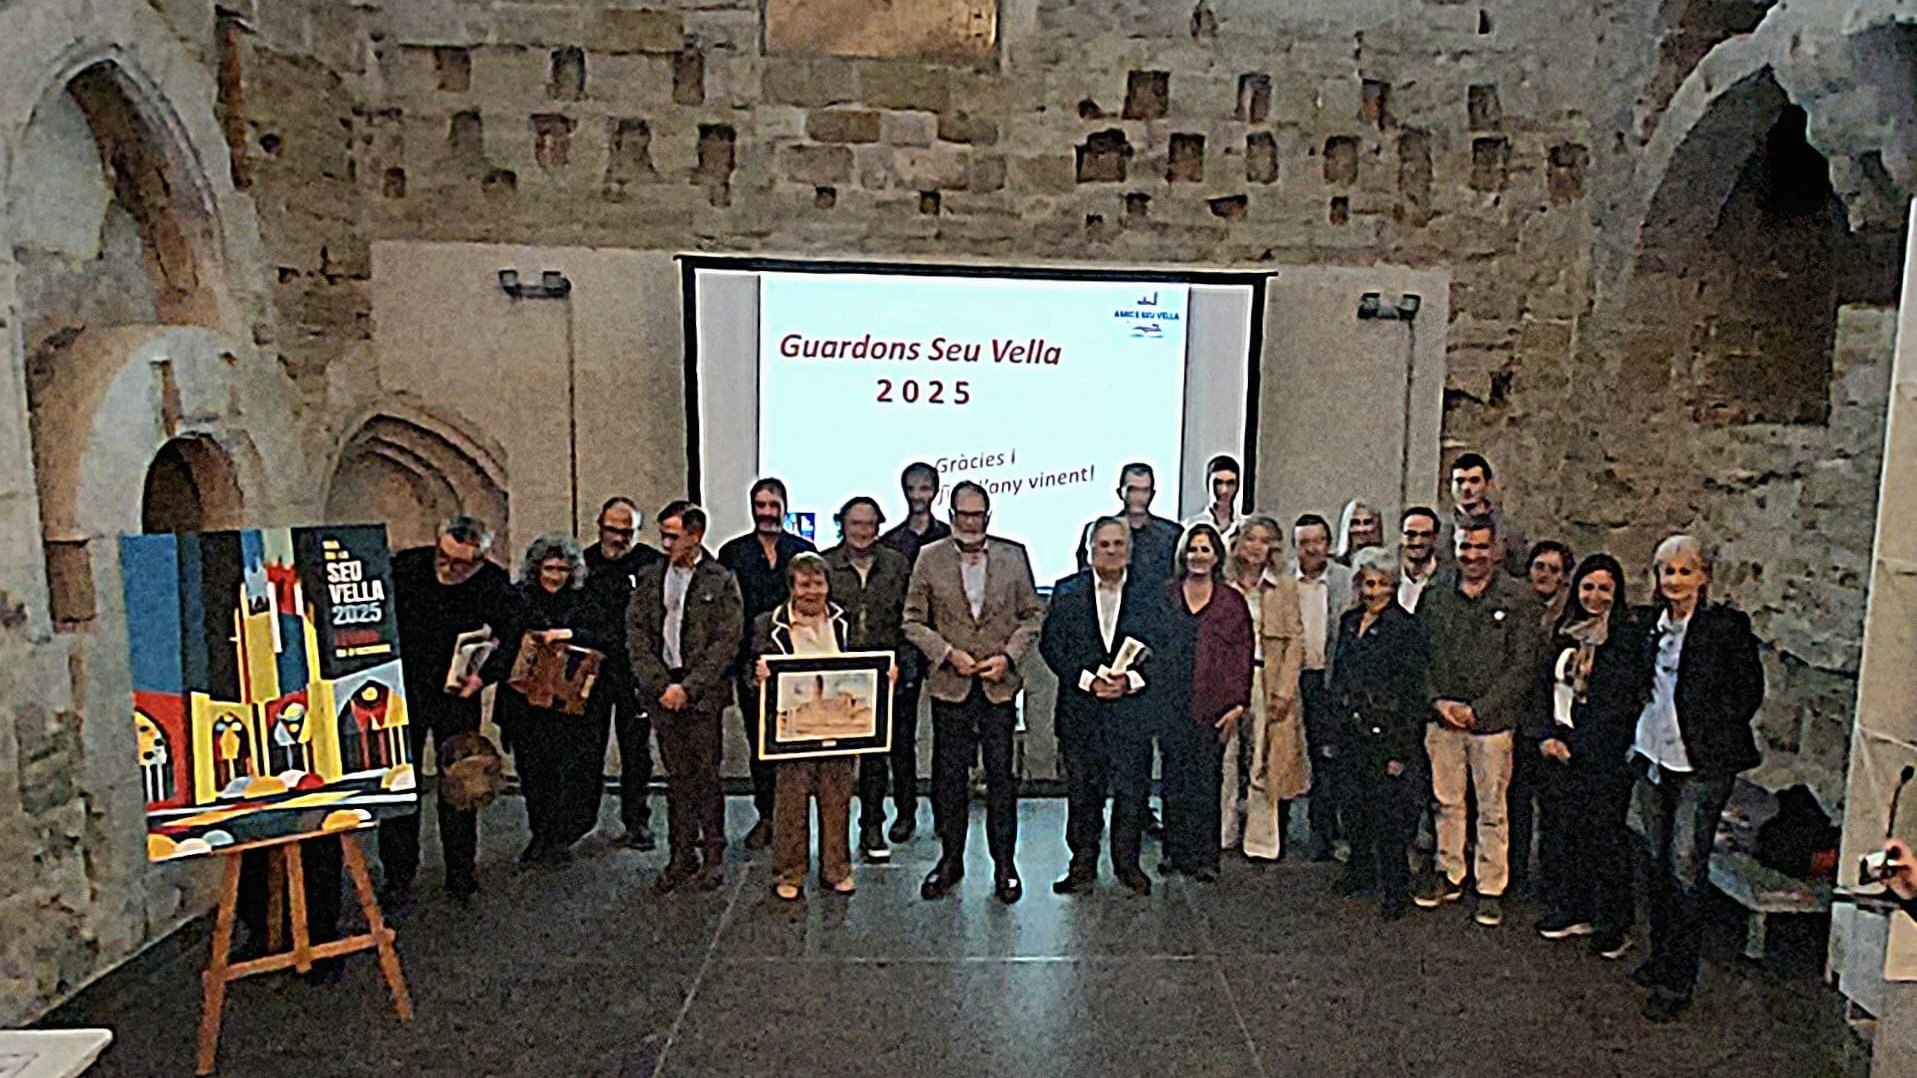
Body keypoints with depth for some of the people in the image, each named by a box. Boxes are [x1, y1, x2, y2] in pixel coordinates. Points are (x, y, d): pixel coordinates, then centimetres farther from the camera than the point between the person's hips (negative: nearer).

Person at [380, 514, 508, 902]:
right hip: (403, 691, 0)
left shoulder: (493, 584, -12)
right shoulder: (404, 567, -13)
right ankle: (398, 874, 18)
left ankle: (461, 872, 19)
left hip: (457, 694, 0)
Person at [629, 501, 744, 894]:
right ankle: (682, 856, 17)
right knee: (676, 777, 9)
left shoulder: (721, 581, -1)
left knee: (705, 774, 1)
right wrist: (659, 685, -5)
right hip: (661, 689, 3)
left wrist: (688, 687, -12)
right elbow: (636, 635, 6)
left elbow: (726, 642, -6)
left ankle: (713, 857, 14)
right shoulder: (650, 579, 10)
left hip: (702, 693, -3)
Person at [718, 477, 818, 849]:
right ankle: (766, 816, 17)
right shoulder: (733, 552, 6)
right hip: (751, 662, 1)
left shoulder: (804, 550, 7)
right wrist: (734, 655, -5)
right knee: (759, 742, 7)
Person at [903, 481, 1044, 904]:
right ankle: (950, 860, 22)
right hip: (950, 684, 0)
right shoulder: (930, 558, 1)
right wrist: (948, 653, -10)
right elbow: (913, 621, 3)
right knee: (949, 775, 7)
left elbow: (1032, 614, 7)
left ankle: (1005, 865, 17)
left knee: (1001, 775, 5)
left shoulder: (1014, 556, 3)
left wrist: (1008, 656, -7)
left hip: (1000, 684, 0)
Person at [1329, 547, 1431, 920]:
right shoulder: (1349, 621, 9)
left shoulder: (1406, 627, -10)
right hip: (1354, 732, 6)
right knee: (1359, 805, 15)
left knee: (1390, 810, -2)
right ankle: (1361, 871, 31)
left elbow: (1413, 692, -11)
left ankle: (1395, 889, 10)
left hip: (1389, 733, -6)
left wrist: (1401, 750, -14)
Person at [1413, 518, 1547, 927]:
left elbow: (1525, 667, -6)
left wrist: (1479, 709, -11)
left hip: (1492, 721, -3)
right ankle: (1449, 874, 26)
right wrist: (1438, 700, -5)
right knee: (1447, 802, 12)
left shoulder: (1517, 599, -3)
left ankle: (1491, 887, 17)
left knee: (1492, 809, 4)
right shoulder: (1436, 598, 7)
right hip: (1443, 720, 3)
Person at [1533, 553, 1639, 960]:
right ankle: (1571, 911, 22)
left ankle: (1614, 925, 11)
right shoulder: (1564, 634, 11)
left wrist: (1574, 746, -11)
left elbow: (1622, 705, -10)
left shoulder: (1626, 640, -7)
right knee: (1560, 828, 9)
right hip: (1562, 751, 6)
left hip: (1604, 754, -6)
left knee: (1604, 835, -1)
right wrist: (1548, 736, 1)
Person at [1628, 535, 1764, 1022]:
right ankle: (1661, 958, 28)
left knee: (1686, 867, -5)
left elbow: (1750, 690, -4)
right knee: (1659, 862, 14)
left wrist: (1717, 736, -2)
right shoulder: (1653, 621, 8)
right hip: (1653, 755, 6)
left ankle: (1677, 982, 5)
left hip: (1702, 763, -6)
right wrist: (1644, 735, 13)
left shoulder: (1726, 625, -9)